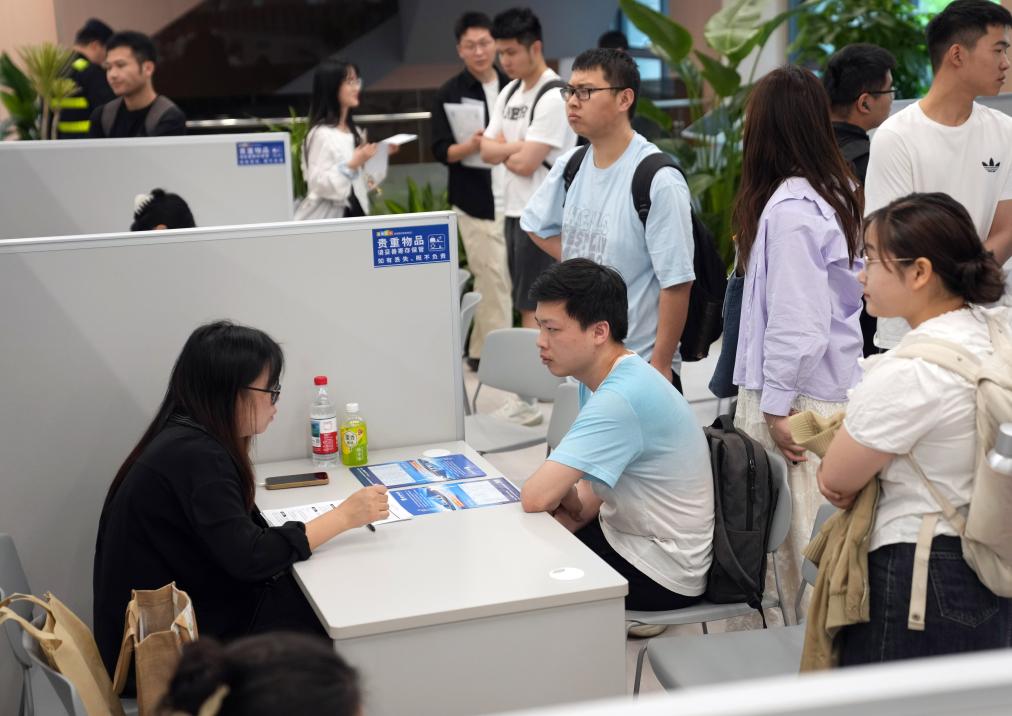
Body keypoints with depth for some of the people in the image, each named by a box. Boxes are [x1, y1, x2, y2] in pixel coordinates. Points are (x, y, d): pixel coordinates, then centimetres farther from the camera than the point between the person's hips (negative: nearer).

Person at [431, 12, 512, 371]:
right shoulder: (450, 94, -2)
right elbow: (441, 151, -7)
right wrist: (469, 147, -25)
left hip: (513, 197, 4)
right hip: (475, 201, -4)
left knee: (492, 279, 8)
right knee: (493, 278, -5)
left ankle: (481, 351, 20)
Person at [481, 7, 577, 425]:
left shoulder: (553, 98, -15)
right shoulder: (510, 93, 13)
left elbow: (524, 163, -19)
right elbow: (487, 151, 7)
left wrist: (504, 151, 0)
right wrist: (517, 146, -10)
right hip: (515, 211, 9)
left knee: (532, 309, -6)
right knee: (533, 307, 12)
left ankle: (527, 398, -2)